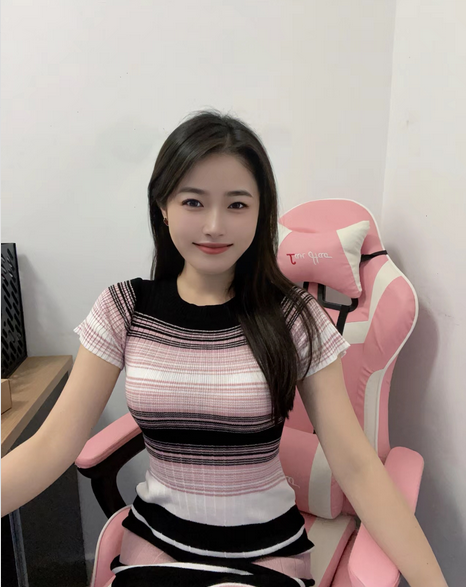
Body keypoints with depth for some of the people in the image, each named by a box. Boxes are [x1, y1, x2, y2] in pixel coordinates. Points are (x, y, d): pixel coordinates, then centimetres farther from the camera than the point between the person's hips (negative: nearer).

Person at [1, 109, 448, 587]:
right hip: (156, 539, 2)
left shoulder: (294, 318, -13)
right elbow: (52, 446, -13)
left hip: (268, 547, -1)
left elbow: (356, 465, -14)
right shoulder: (123, 310, -9)